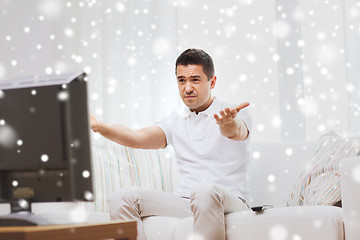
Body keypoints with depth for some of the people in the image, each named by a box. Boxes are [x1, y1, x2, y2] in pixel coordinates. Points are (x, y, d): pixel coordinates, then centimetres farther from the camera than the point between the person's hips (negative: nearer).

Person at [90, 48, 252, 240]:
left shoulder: (237, 114, 4)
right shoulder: (175, 121, 18)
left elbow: (235, 132, -21)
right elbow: (137, 138, 2)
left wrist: (227, 123, -48)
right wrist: (99, 126, -17)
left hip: (229, 201, -4)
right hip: (184, 202, 4)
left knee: (205, 190, -40)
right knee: (122, 197, -17)